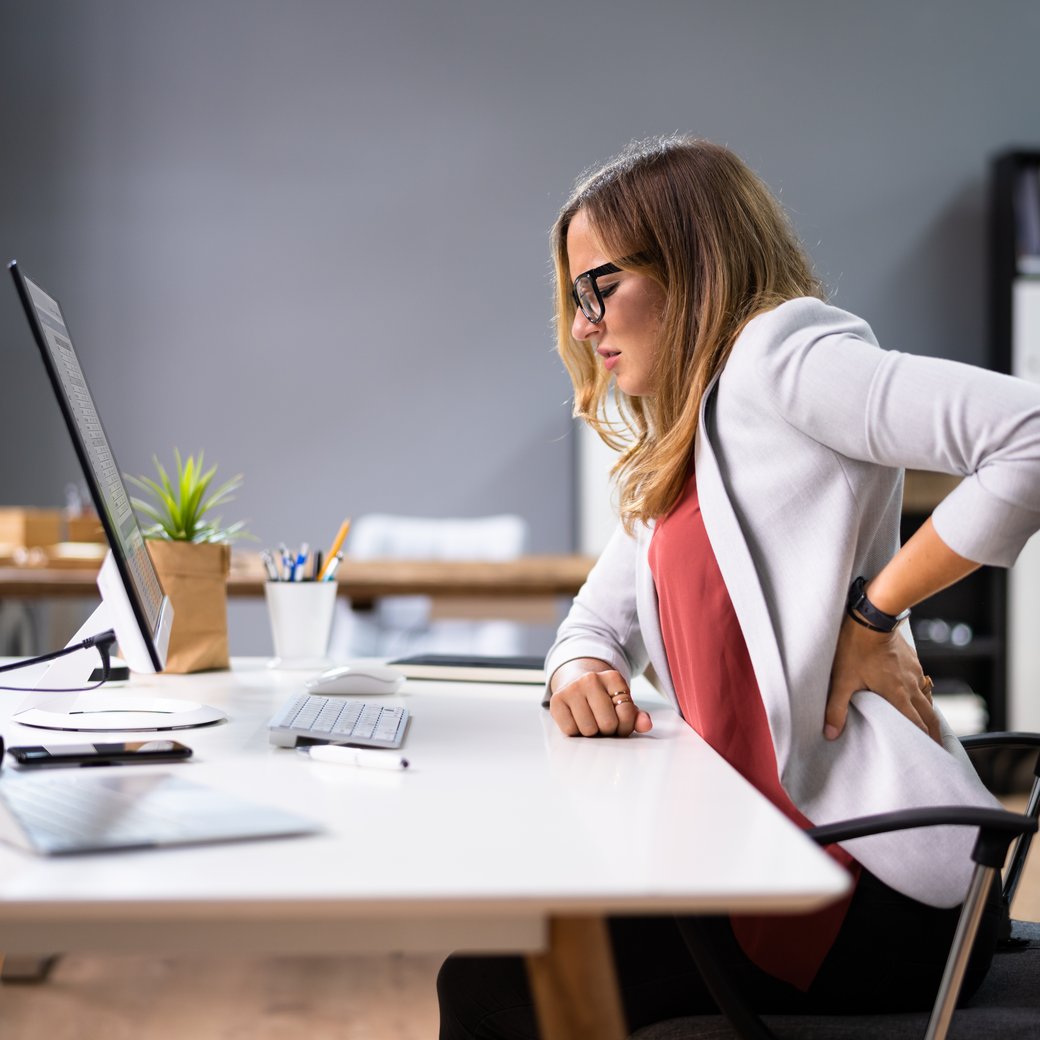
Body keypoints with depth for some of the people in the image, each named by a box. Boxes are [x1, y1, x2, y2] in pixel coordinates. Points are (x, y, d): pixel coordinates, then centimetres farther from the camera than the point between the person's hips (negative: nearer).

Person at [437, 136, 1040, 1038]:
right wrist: (579, 674, -1)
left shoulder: (778, 350, -9)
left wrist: (873, 614, -16)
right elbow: (598, 621, 22)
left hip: (874, 881, -9)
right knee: (491, 955, 5)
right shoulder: (674, 454, 20)